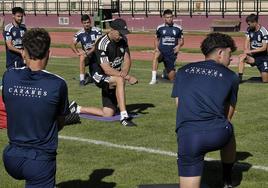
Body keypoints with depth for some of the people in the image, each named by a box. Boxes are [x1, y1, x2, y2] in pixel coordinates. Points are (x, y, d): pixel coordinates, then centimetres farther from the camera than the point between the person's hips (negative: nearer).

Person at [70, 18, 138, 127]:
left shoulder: (123, 40, -1)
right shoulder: (102, 44, -24)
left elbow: (127, 60, -5)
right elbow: (107, 70, -29)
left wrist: (124, 72, -27)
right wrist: (127, 77, -35)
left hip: (114, 76, 7)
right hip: (100, 76, -7)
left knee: (108, 114, 0)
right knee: (120, 80, -39)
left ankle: (77, 109, 20)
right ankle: (124, 116, -41)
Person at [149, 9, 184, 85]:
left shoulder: (178, 28, 3)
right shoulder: (160, 28, 4)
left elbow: (181, 40, 9)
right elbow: (157, 39, 15)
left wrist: (179, 45, -14)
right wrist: (156, 48, -4)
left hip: (172, 53, 1)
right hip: (161, 51, -1)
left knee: (171, 78, 2)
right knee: (156, 54, -39)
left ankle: (166, 72, 42)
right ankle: (154, 78, -37)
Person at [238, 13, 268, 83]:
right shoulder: (249, 30, -1)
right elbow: (247, 42, -3)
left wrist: (251, 51, -22)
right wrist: (246, 51, -23)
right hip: (253, 56, 4)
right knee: (242, 57, -29)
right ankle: (239, 77, -26)